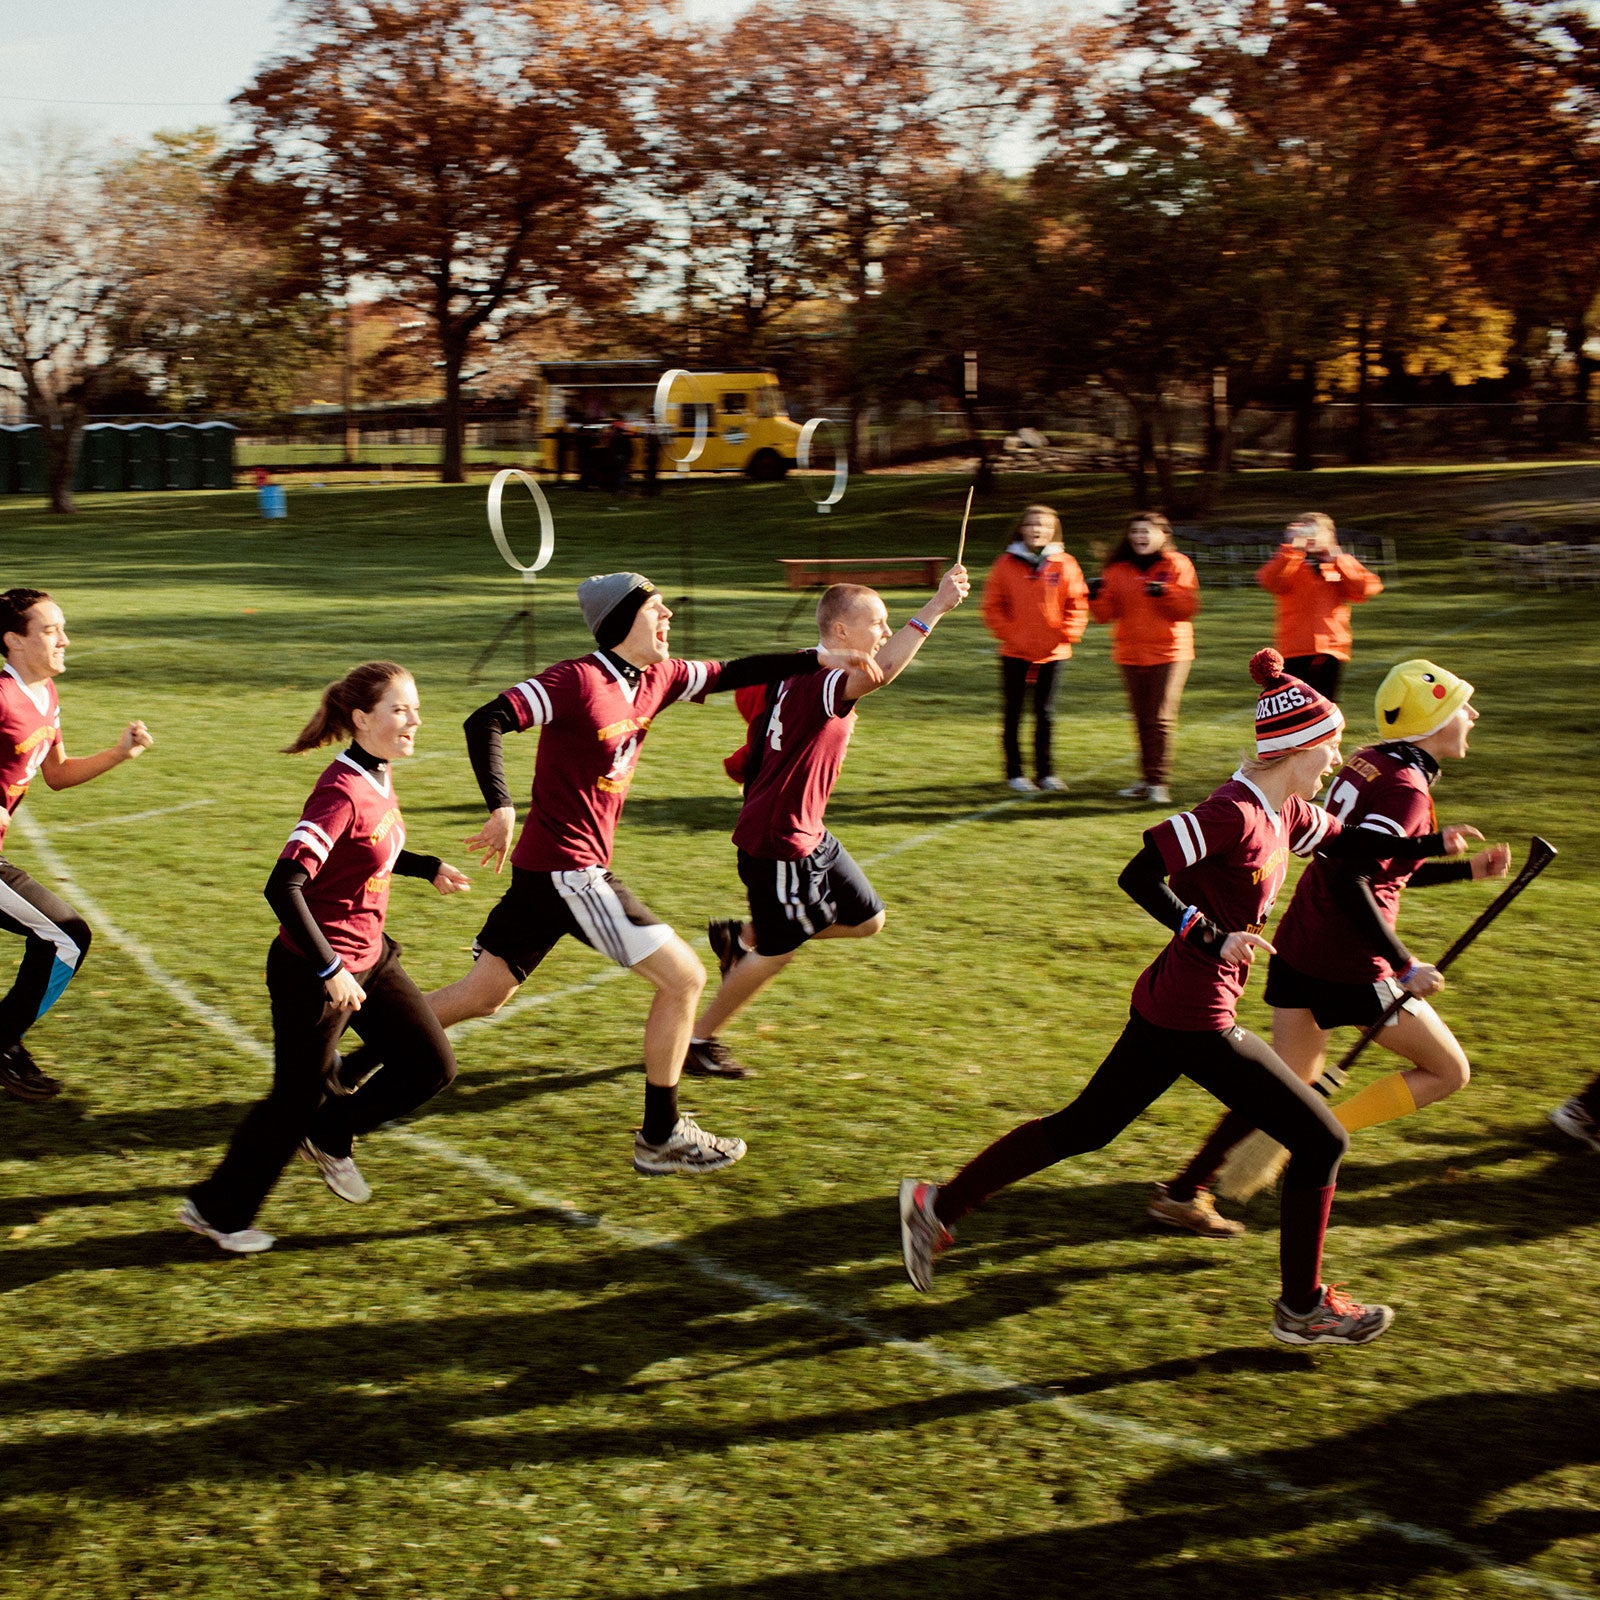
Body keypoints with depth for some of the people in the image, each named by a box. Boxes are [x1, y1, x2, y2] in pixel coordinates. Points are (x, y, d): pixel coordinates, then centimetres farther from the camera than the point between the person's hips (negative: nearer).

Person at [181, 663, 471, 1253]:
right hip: (316, 972, -9)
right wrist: (329, 971, -30)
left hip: (368, 956, 9)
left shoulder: (377, 778, 2)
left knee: (432, 1067, 7)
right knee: (297, 1099, 4)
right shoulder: (342, 792, -25)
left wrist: (429, 867, 23)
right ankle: (216, 1211, 24)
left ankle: (331, 1137, 29)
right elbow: (284, 887, -31)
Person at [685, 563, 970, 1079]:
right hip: (778, 841, -10)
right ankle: (697, 1042, 18)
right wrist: (934, 608, -47)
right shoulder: (815, 682, -26)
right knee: (779, 951, 2)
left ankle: (742, 936, 22)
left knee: (866, 919, 13)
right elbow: (880, 672, -45)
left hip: (806, 834, 10)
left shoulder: (801, 672, 6)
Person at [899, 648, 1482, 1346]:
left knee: (1083, 1126, 19)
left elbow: (1346, 843, 26)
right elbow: (1139, 876, -23)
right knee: (1322, 1139, 1)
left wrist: (1431, 843, 16)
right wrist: (1213, 938, -23)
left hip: (1166, 1007, 10)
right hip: (1194, 1020, -10)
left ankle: (939, 1204, 24)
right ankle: (1302, 1307, 13)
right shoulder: (1234, 813, -20)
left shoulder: (1284, 812, 9)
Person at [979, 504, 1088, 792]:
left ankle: (1045, 772, 16)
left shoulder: (1065, 565, 0)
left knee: (1045, 714, 9)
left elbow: (1077, 604, 3)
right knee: (1013, 713, 4)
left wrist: (1067, 634, -8)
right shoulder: (1006, 564, -1)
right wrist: (1008, 633, -9)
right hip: (1015, 652, -1)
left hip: (1053, 652, 1)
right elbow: (992, 605, 1)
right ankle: (1014, 773, 12)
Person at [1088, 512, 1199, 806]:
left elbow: (1188, 607, -7)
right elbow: (1106, 613, 6)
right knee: (1142, 719, 9)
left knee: (1161, 718, -8)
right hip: (1131, 654, 4)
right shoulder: (1117, 570, 9)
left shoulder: (1177, 565, 0)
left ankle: (1159, 781, -5)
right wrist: (1096, 597, -13)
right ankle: (1147, 779, 16)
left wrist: (1164, 593, -22)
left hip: (1169, 652, -4)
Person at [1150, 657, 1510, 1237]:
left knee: (1290, 1081, 19)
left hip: (1296, 949, 9)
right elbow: (1349, 882, -26)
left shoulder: (1371, 762, 11)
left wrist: (1467, 868, 21)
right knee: (1449, 1071, 8)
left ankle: (1184, 1192, 17)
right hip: (1349, 966, -9)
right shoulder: (1405, 787, -17)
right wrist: (1404, 966, -21)